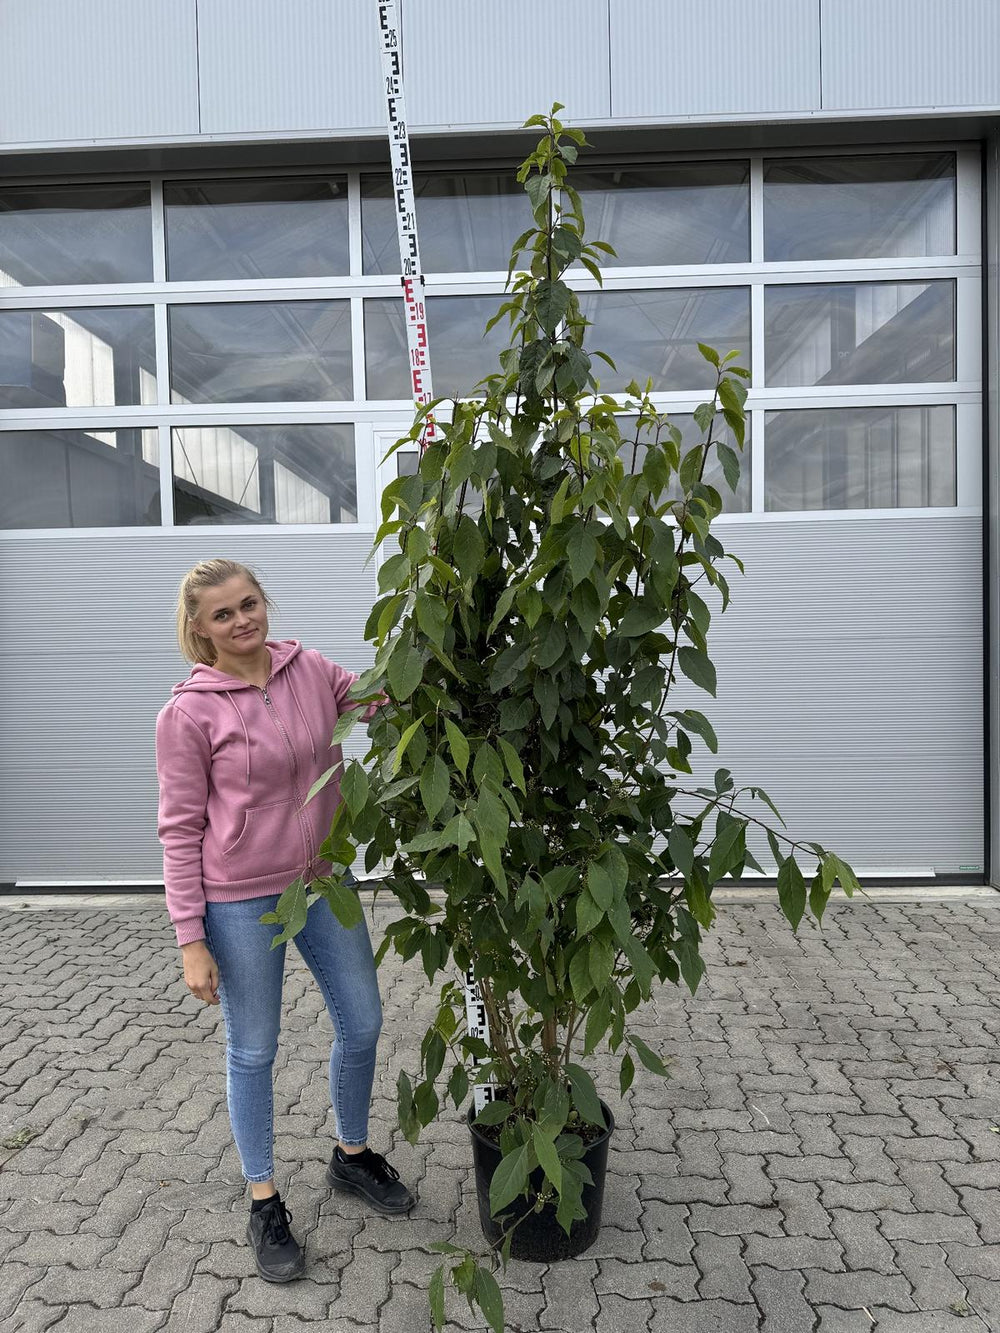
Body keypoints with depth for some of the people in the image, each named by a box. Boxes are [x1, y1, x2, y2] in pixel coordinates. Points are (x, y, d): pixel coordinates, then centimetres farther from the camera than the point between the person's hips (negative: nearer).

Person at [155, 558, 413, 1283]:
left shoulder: (311, 670, -2)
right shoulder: (189, 712, -14)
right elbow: (181, 830, -11)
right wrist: (191, 941, -11)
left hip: (322, 882, 5)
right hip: (239, 903, -5)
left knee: (363, 1024, 16)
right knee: (254, 1053, 12)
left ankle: (353, 1155, 44)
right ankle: (265, 1201, 35)